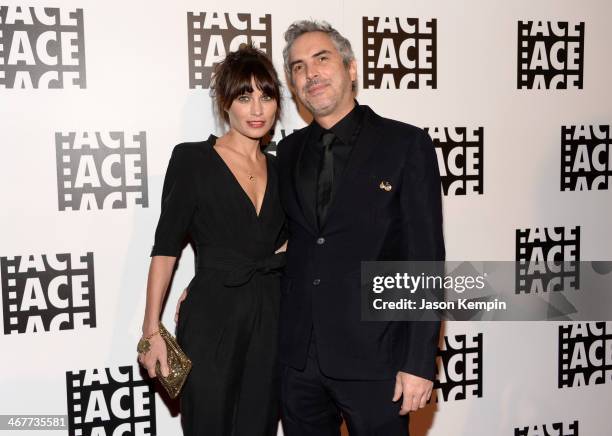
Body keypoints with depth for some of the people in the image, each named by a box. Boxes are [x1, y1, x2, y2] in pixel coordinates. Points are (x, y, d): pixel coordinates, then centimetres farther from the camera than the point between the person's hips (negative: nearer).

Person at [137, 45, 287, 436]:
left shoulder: (279, 169, 9)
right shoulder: (192, 159, -6)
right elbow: (166, 246, -8)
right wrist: (153, 330, -11)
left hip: (272, 320, 5)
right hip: (211, 320, -4)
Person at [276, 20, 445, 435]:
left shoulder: (406, 144, -6)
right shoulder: (289, 151, 9)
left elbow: (426, 261, -9)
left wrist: (420, 361, -12)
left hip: (373, 357, -4)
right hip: (298, 358, 4)